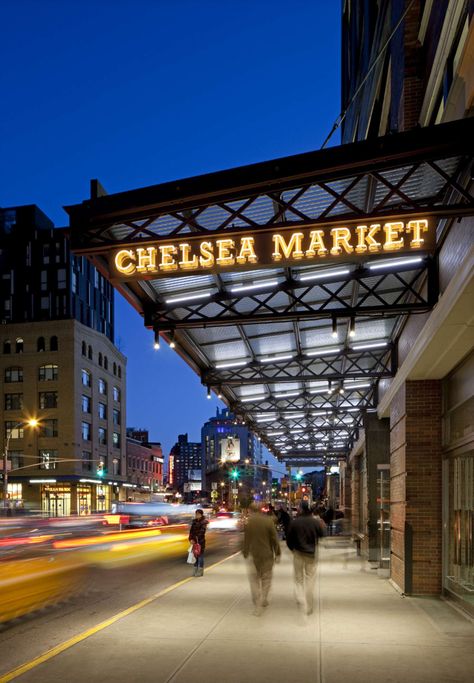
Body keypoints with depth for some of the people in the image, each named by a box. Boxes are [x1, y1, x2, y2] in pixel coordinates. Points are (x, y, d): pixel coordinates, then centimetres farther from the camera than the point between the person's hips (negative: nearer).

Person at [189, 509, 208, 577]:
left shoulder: (204, 522, -7)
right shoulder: (194, 521, 10)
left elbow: (202, 531, -16)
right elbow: (191, 531, 7)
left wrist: (196, 538, -20)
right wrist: (191, 539, -7)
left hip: (201, 541, -6)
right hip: (194, 541, 6)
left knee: (200, 556, -3)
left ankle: (200, 572, 2)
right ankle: (196, 570, 17)